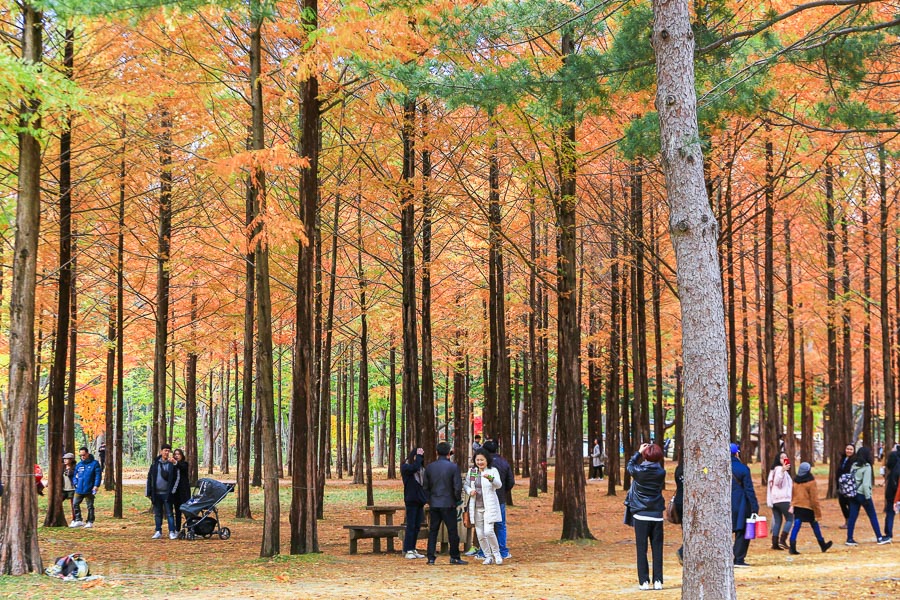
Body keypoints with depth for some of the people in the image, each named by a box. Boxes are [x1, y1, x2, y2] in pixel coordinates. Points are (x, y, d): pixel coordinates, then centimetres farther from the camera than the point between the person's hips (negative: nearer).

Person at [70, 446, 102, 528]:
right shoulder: (78, 465, 11)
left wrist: (96, 486, -16)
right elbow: (75, 475, 20)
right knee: (75, 504, 2)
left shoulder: (94, 463, -4)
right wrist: (76, 483, 3)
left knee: (90, 506, 4)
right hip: (79, 489, 5)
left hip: (89, 490, -5)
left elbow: (98, 475, -7)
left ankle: (90, 522, 11)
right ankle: (78, 521, 12)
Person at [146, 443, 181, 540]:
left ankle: (172, 532, 0)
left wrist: (172, 491, -9)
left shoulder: (172, 464, -2)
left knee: (169, 513, -3)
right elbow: (149, 477, 9)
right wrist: (149, 492, 5)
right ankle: (158, 531, 18)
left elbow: (177, 478, -1)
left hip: (167, 493, -3)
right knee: (157, 513, 10)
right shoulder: (155, 463, 5)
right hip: (156, 493, 3)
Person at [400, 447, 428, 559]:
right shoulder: (405, 467, -3)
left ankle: (412, 549, 14)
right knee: (411, 526, -6)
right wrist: (419, 456, -14)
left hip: (420, 500, 6)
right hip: (411, 500, -6)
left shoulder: (421, 469, 13)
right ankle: (408, 550, -4)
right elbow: (414, 467, -24)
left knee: (417, 526, 8)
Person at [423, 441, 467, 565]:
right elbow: (458, 487, -11)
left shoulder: (429, 467, 2)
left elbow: (425, 487, 6)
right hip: (448, 504, -4)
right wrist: (457, 499, 6)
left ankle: (431, 557, 5)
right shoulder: (453, 467, -9)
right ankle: (454, 557, 7)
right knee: (452, 531, 4)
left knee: (433, 531, 8)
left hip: (434, 504, 4)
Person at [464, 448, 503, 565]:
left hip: (489, 506, -5)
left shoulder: (493, 471, -3)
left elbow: (499, 485, -16)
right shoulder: (471, 472, 10)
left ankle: (496, 553, 4)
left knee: (488, 531, -16)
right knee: (480, 534, 5)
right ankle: (488, 556, 17)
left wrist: (491, 478, -37)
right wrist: (470, 491, -8)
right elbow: (465, 485, 14)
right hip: (476, 507, 5)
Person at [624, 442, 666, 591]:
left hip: (641, 515, -2)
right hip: (657, 516, 2)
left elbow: (629, 466, 13)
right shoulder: (661, 473, -5)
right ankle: (657, 581, 3)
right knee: (657, 549, 5)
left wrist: (639, 452, 22)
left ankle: (644, 581, -1)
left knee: (642, 549, 2)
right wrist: (654, 452, 14)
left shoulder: (639, 471, -9)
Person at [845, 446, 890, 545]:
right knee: (873, 516, 7)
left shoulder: (854, 465, 6)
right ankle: (879, 538, 13)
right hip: (862, 494, -6)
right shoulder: (866, 467, -13)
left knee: (852, 517, 6)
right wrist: (868, 497, -15)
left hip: (853, 494, 6)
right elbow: (866, 484, -17)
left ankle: (849, 539, 4)